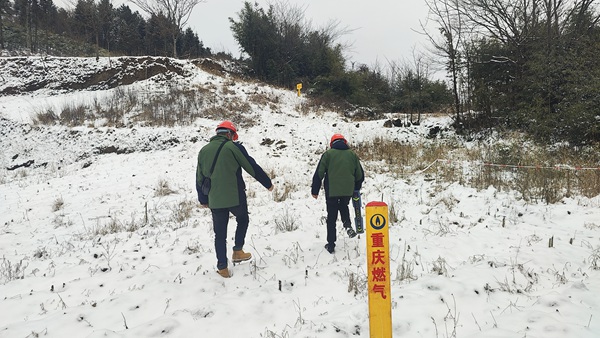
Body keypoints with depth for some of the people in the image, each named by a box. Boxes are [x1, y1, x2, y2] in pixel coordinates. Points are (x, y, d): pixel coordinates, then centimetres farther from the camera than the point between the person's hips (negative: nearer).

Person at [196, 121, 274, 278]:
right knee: (243, 220, 24)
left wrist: (203, 199, 24)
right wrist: (268, 183, 7)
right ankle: (237, 251, 20)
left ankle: (222, 267, 13)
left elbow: (199, 178, 14)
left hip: (215, 201, 4)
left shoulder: (203, 150, 8)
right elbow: (252, 167, -4)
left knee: (220, 233, 12)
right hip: (235, 197, -4)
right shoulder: (233, 147, -7)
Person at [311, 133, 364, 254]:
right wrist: (356, 188, 28)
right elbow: (360, 175, 12)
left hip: (332, 191, -2)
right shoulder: (352, 154, 8)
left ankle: (331, 244, 12)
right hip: (348, 191, 3)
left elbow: (319, 173, -4)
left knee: (331, 217, 8)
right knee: (344, 207, 30)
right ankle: (347, 225, 4)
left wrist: (315, 190, 4)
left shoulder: (328, 154, -1)